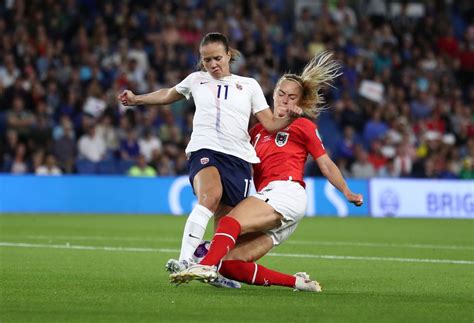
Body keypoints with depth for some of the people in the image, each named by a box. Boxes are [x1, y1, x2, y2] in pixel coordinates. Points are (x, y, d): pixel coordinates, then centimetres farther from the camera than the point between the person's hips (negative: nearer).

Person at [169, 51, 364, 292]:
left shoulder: (303, 126, 13)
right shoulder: (258, 130, 27)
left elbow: (326, 165, 11)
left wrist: (347, 192, 0)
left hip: (286, 192, -7)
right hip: (265, 195, 7)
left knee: (230, 221, -32)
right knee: (228, 263, -11)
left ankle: (206, 265, -55)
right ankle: (297, 282, -10)